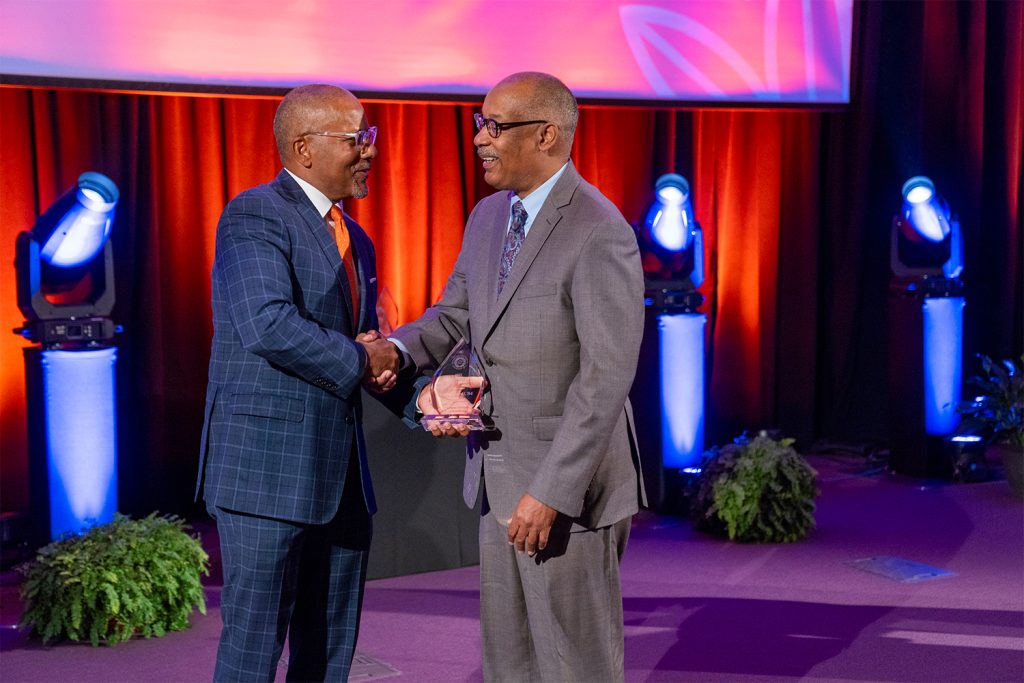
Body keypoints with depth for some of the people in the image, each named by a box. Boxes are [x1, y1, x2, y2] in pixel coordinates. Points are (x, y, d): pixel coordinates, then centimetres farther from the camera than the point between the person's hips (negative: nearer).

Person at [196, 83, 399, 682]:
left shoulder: (355, 240, 18)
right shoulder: (255, 216, -10)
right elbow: (267, 325, -25)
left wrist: (383, 359, 1)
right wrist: (359, 358, -12)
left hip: (341, 473, 9)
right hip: (267, 466, -8)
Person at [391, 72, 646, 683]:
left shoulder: (601, 235, -19)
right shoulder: (490, 217, 8)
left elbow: (608, 377, -23)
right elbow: (456, 315, 16)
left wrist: (551, 493, -25)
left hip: (568, 482, -8)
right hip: (502, 478, 8)